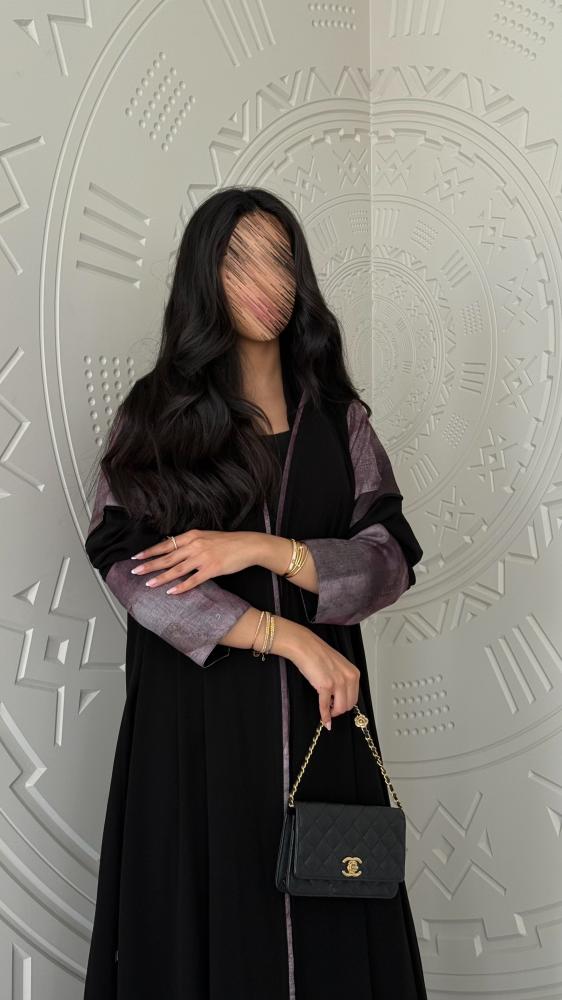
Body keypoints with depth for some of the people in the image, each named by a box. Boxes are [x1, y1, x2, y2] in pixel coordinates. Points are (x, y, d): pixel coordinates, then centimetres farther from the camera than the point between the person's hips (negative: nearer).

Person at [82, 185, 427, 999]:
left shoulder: (340, 416, 7)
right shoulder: (154, 413, 1)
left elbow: (392, 560, -1)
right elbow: (126, 566, -10)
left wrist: (265, 549, -17)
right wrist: (288, 635, -17)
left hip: (319, 716, 2)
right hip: (194, 712, -1)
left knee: (324, 918, 7)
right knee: (203, 922, 5)